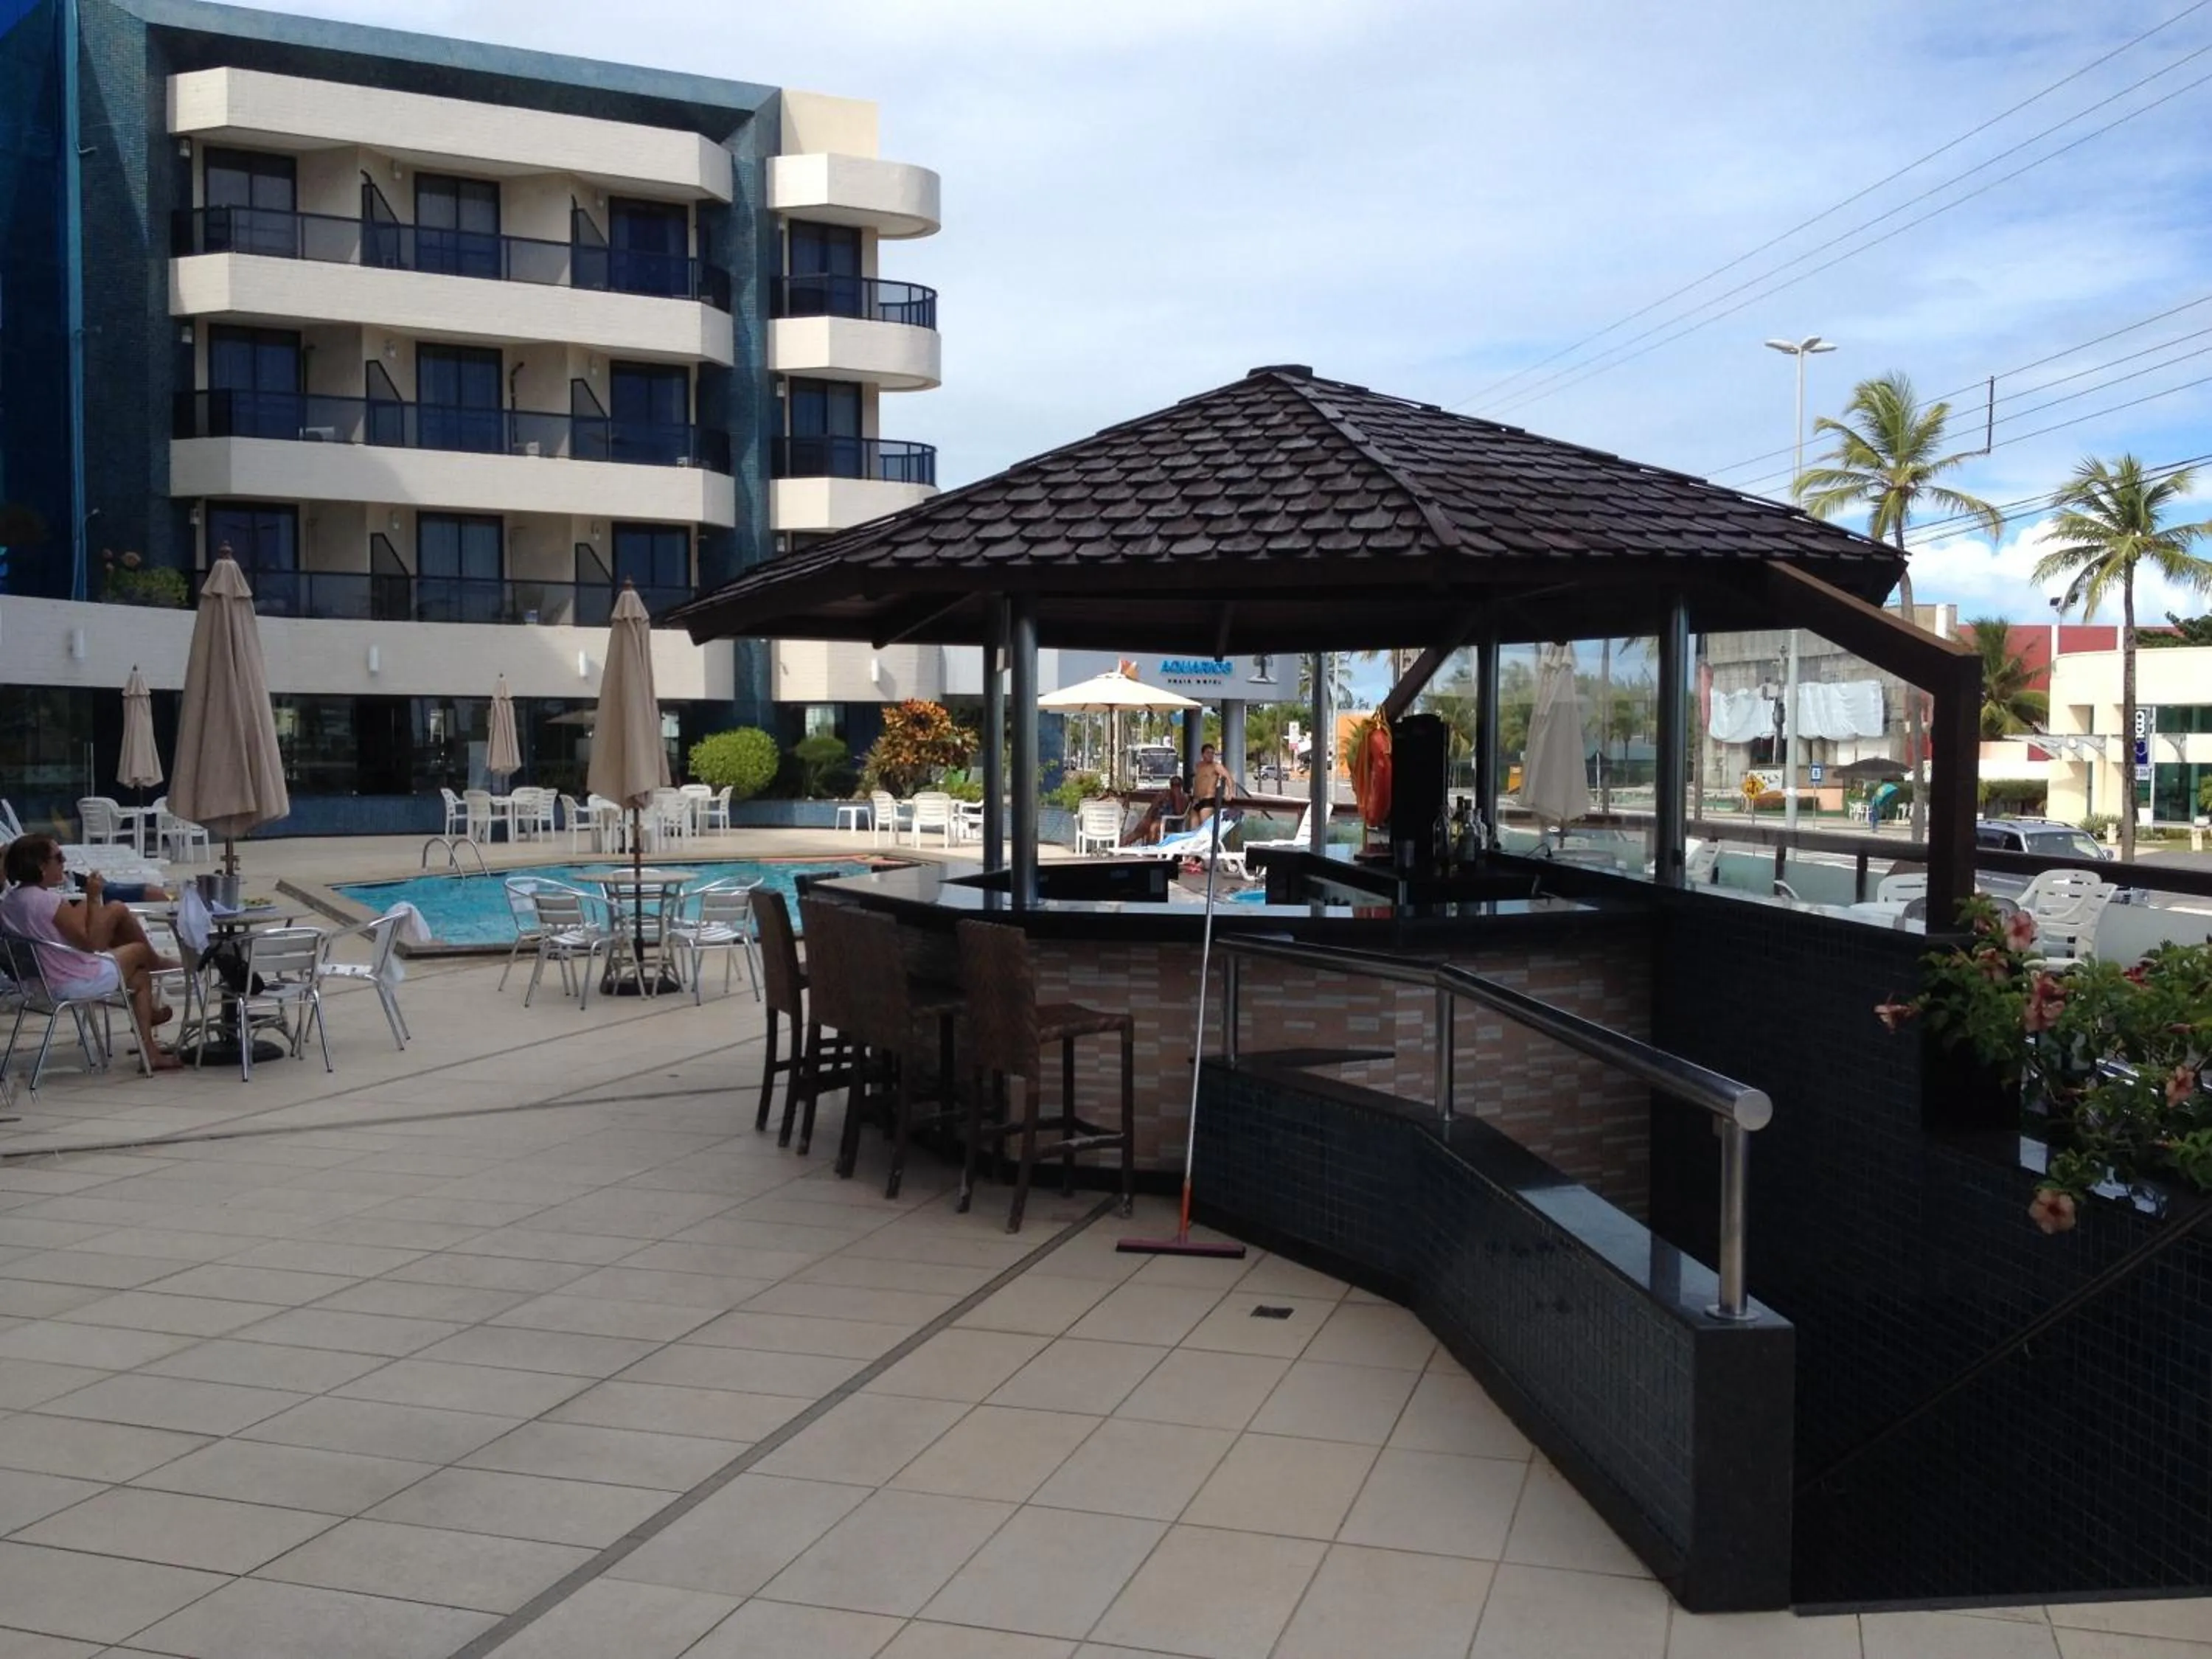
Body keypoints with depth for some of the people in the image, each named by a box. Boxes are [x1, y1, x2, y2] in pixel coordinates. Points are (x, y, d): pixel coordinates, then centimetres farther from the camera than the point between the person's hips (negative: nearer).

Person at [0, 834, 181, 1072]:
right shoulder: (49, 901, -29)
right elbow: (91, 942, -24)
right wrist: (93, 898, -18)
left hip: (43, 980, 9)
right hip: (79, 983, -9)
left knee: (140, 977, 25)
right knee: (141, 949, 14)